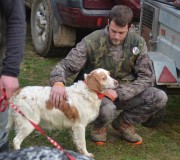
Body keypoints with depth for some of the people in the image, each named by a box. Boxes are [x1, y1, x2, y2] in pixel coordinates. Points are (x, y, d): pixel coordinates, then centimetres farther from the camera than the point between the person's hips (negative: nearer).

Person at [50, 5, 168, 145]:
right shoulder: (92, 41, -16)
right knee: (107, 109, -39)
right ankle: (99, 127, 2)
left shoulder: (138, 42, -7)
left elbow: (147, 77, -6)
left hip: (125, 92, 4)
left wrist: (119, 93, -21)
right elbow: (66, 65, -17)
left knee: (160, 98, -20)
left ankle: (124, 123, 7)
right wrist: (58, 82, -42)